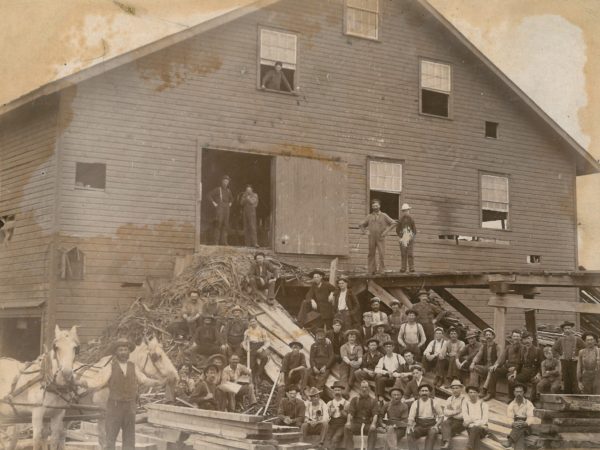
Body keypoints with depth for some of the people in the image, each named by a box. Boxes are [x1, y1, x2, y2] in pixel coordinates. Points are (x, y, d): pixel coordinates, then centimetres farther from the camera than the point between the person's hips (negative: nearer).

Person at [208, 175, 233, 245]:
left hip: (226, 209, 6)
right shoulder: (217, 189, 0)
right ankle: (216, 242, -12)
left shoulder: (228, 191, 16)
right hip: (219, 208, -6)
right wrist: (214, 203, -9)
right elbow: (209, 195, -4)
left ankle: (223, 241, 3)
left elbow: (231, 199, 34)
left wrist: (230, 204, 16)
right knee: (218, 224, -12)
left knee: (225, 225, 1)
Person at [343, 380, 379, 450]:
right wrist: (348, 422, -24)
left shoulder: (373, 401, 10)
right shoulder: (354, 399, 12)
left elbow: (375, 414, -5)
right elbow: (350, 412, -2)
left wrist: (373, 424, -26)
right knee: (347, 428, -30)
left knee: (373, 429, -34)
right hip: (356, 423, 1)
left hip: (368, 424, -1)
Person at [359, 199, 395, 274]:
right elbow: (361, 225, 20)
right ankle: (372, 270, 6)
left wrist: (386, 231, -4)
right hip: (371, 238, 2)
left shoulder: (384, 216, 7)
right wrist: (365, 231, 3)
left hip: (381, 238, -2)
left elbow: (393, 223, 4)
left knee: (382, 254, -12)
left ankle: (382, 270, -12)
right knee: (371, 254, 1)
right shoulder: (369, 216, 13)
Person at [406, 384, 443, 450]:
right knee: (410, 434, -29)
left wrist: (437, 425, -9)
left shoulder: (433, 403, 3)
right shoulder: (415, 403, 4)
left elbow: (441, 415, 7)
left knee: (433, 433, -35)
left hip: (431, 427, -1)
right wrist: (410, 426, -21)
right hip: (419, 426, 1)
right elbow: (411, 417, -1)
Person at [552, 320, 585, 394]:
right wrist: (559, 356, 7)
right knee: (565, 379, 4)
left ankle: (574, 393, 3)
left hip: (573, 361, -2)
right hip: (564, 361, 2)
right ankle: (566, 393, 11)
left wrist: (578, 356, -1)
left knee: (573, 379, -4)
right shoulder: (560, 339, 5)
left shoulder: (577, 339, -1)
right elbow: (554, 349, 17)